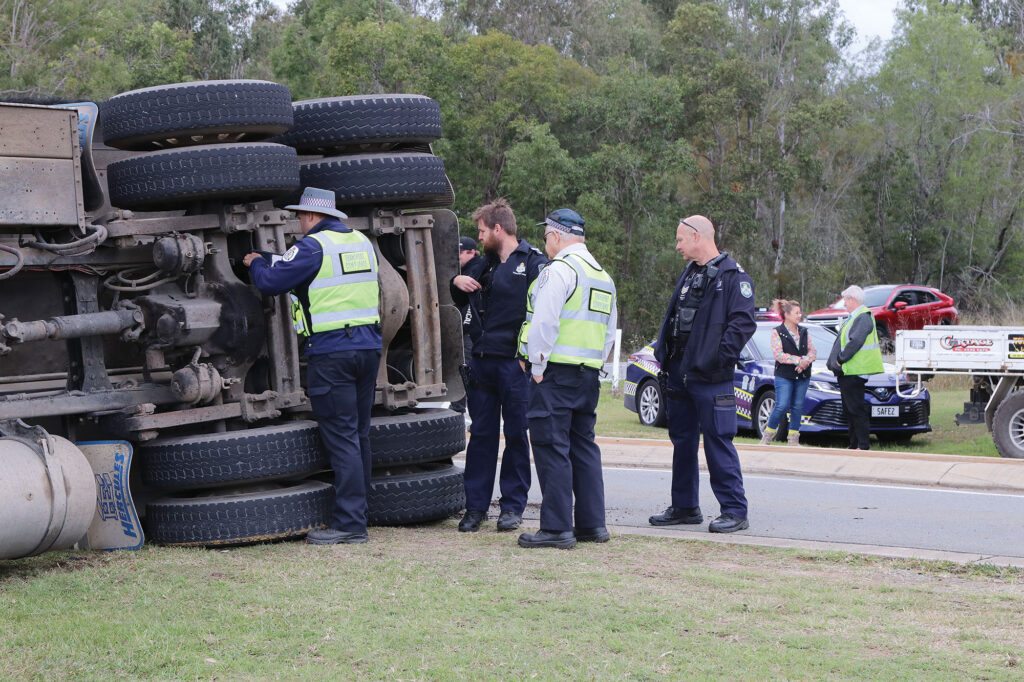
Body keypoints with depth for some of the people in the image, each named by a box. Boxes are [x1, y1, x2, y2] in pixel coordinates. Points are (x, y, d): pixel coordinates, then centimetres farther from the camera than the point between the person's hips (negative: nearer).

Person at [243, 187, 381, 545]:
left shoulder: (313, 247, -9)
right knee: (359, 436, 12)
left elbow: (270, 281, -11)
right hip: (369, 347, 7)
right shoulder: (363, 243, 14)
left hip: (331, 352, -7)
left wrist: (256, 262, 12)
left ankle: (349, 523, -8)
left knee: (341, 438, -7)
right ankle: (357, 516, 17)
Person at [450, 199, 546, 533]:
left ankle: (512, 506, 11)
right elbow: (458, 301, 30)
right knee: (481, 434, 6)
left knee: (516, 435, 3)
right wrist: (456, 281, 8)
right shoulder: (485, 264, 17)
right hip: (481, 361, 6)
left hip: (515, 364, -6)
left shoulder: (533, 263, -4)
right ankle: (475, 506, 10)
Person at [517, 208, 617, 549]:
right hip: (589, 374, 9)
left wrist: (537, 366, -11)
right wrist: (594, 365, 18)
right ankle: (592, 523, 14)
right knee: (583, 446, 13)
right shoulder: (603, 276, 18)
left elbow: (544, 323, -18)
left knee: (552, 447, -6)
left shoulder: (559, 269, -11)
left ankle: (557, 528, -7)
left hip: (556, 371, -9)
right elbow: (609, 331, 20)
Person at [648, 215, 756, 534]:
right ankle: (685, 507, 23)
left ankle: (735, 511, -2)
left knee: (718, 442, -7)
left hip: (711, 378, -8)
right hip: (679, 374, 9)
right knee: (682, 441, 13)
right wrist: (662, 353, 11)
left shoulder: (733, 275, -8)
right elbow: (671, 318, 23)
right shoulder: (688, 275, 17)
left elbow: (743, 323, -16)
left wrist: (719, 359, -21)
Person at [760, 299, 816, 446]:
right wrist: (798, 360, -18)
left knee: (798, 407, 5)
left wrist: (805, 361, -15)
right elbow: (778, 354, -13)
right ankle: (768, 435, 5)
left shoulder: (804, 332, 13)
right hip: (784, 376, -5)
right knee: (782, 406, -12)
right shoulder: (777, 332, -3)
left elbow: (813, 351, 6)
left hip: (803, 376, 5)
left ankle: (793, 438, 15)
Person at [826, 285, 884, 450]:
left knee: (856, 409, -8)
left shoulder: (863, 317, -14)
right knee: (849, 410, 14)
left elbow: (855, 342, -22)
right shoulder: (853, 317, 18)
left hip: (854, 373, -11)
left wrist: (840, 359, -16)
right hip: (845, 372, 11)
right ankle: (854, 444, 19)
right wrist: (838, 362, 10)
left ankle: (864, 445, -5)